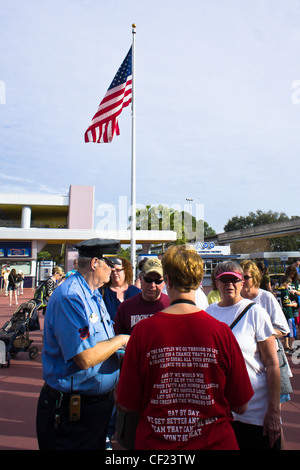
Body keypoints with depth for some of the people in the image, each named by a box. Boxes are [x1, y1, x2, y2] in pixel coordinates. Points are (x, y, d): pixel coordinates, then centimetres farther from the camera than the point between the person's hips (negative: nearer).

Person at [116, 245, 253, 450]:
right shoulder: (221, 331, -18)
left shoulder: (143, 330, -18)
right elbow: (241, 406, -7)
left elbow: (127, 404, -9)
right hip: (213, 442, 0)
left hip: (155, 443, 0)